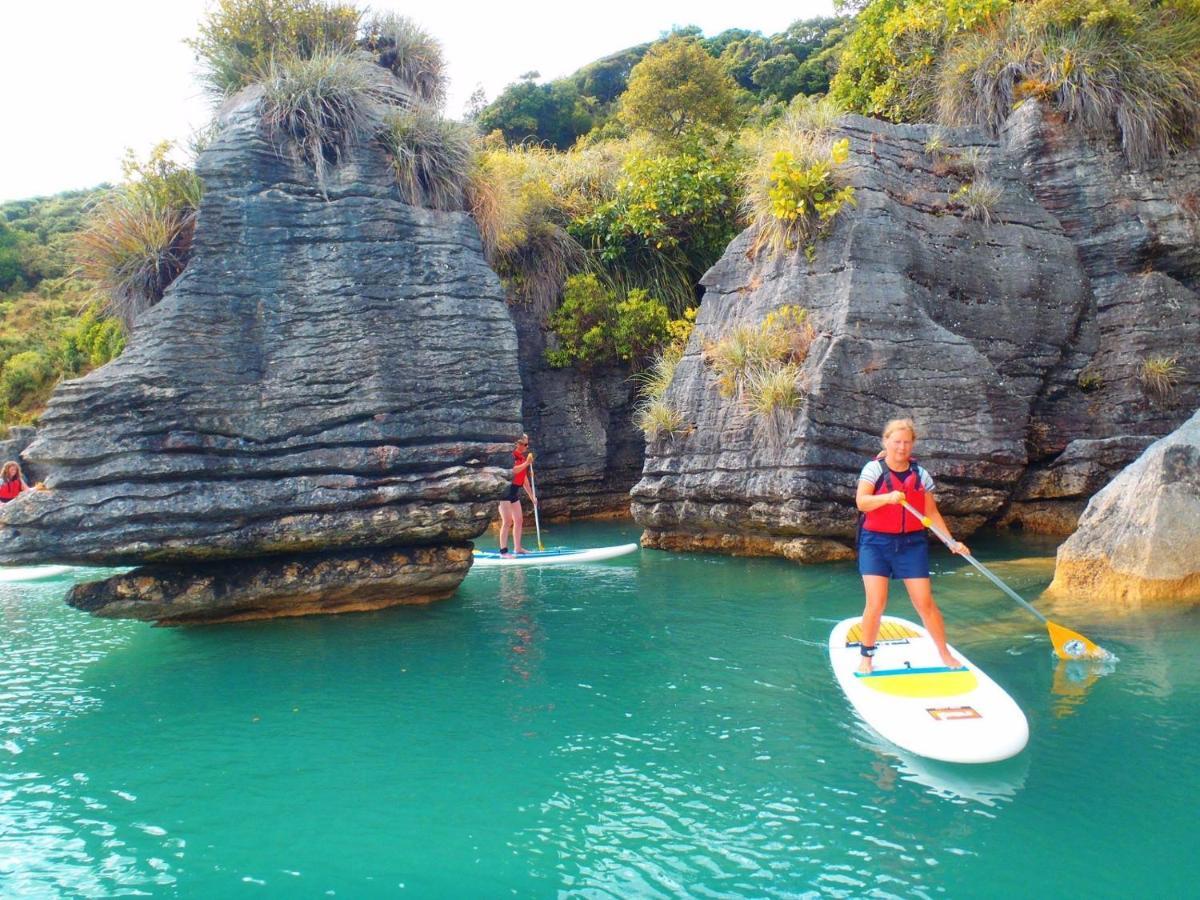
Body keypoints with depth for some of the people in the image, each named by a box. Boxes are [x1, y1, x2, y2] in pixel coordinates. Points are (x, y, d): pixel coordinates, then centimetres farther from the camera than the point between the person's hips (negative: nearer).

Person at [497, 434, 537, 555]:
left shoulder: (523, 457, 14)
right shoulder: (510, 455, -11)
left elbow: (524, 479, 20)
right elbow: (512, 471, -27)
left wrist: (532, 496, 21)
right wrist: (527, 463, -23)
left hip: (514, 492, 9)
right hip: (504, 490, -9)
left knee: (519, 520, 11)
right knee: (507, 521, -12)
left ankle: (517, 548, 20)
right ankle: (503, 551, -12)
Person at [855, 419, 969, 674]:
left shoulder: (920, 475, 6)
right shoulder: (873, 469, -4)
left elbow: (931, 512, 10)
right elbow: (861, 502, -16)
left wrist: (951, 542, 1)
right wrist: (888, 497, -33)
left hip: (912, 543, 3)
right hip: (876, 542, -2)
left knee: (925, 603, 1)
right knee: (875, 604, -7)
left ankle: (945, 654, 18)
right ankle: (866, 656, 11)